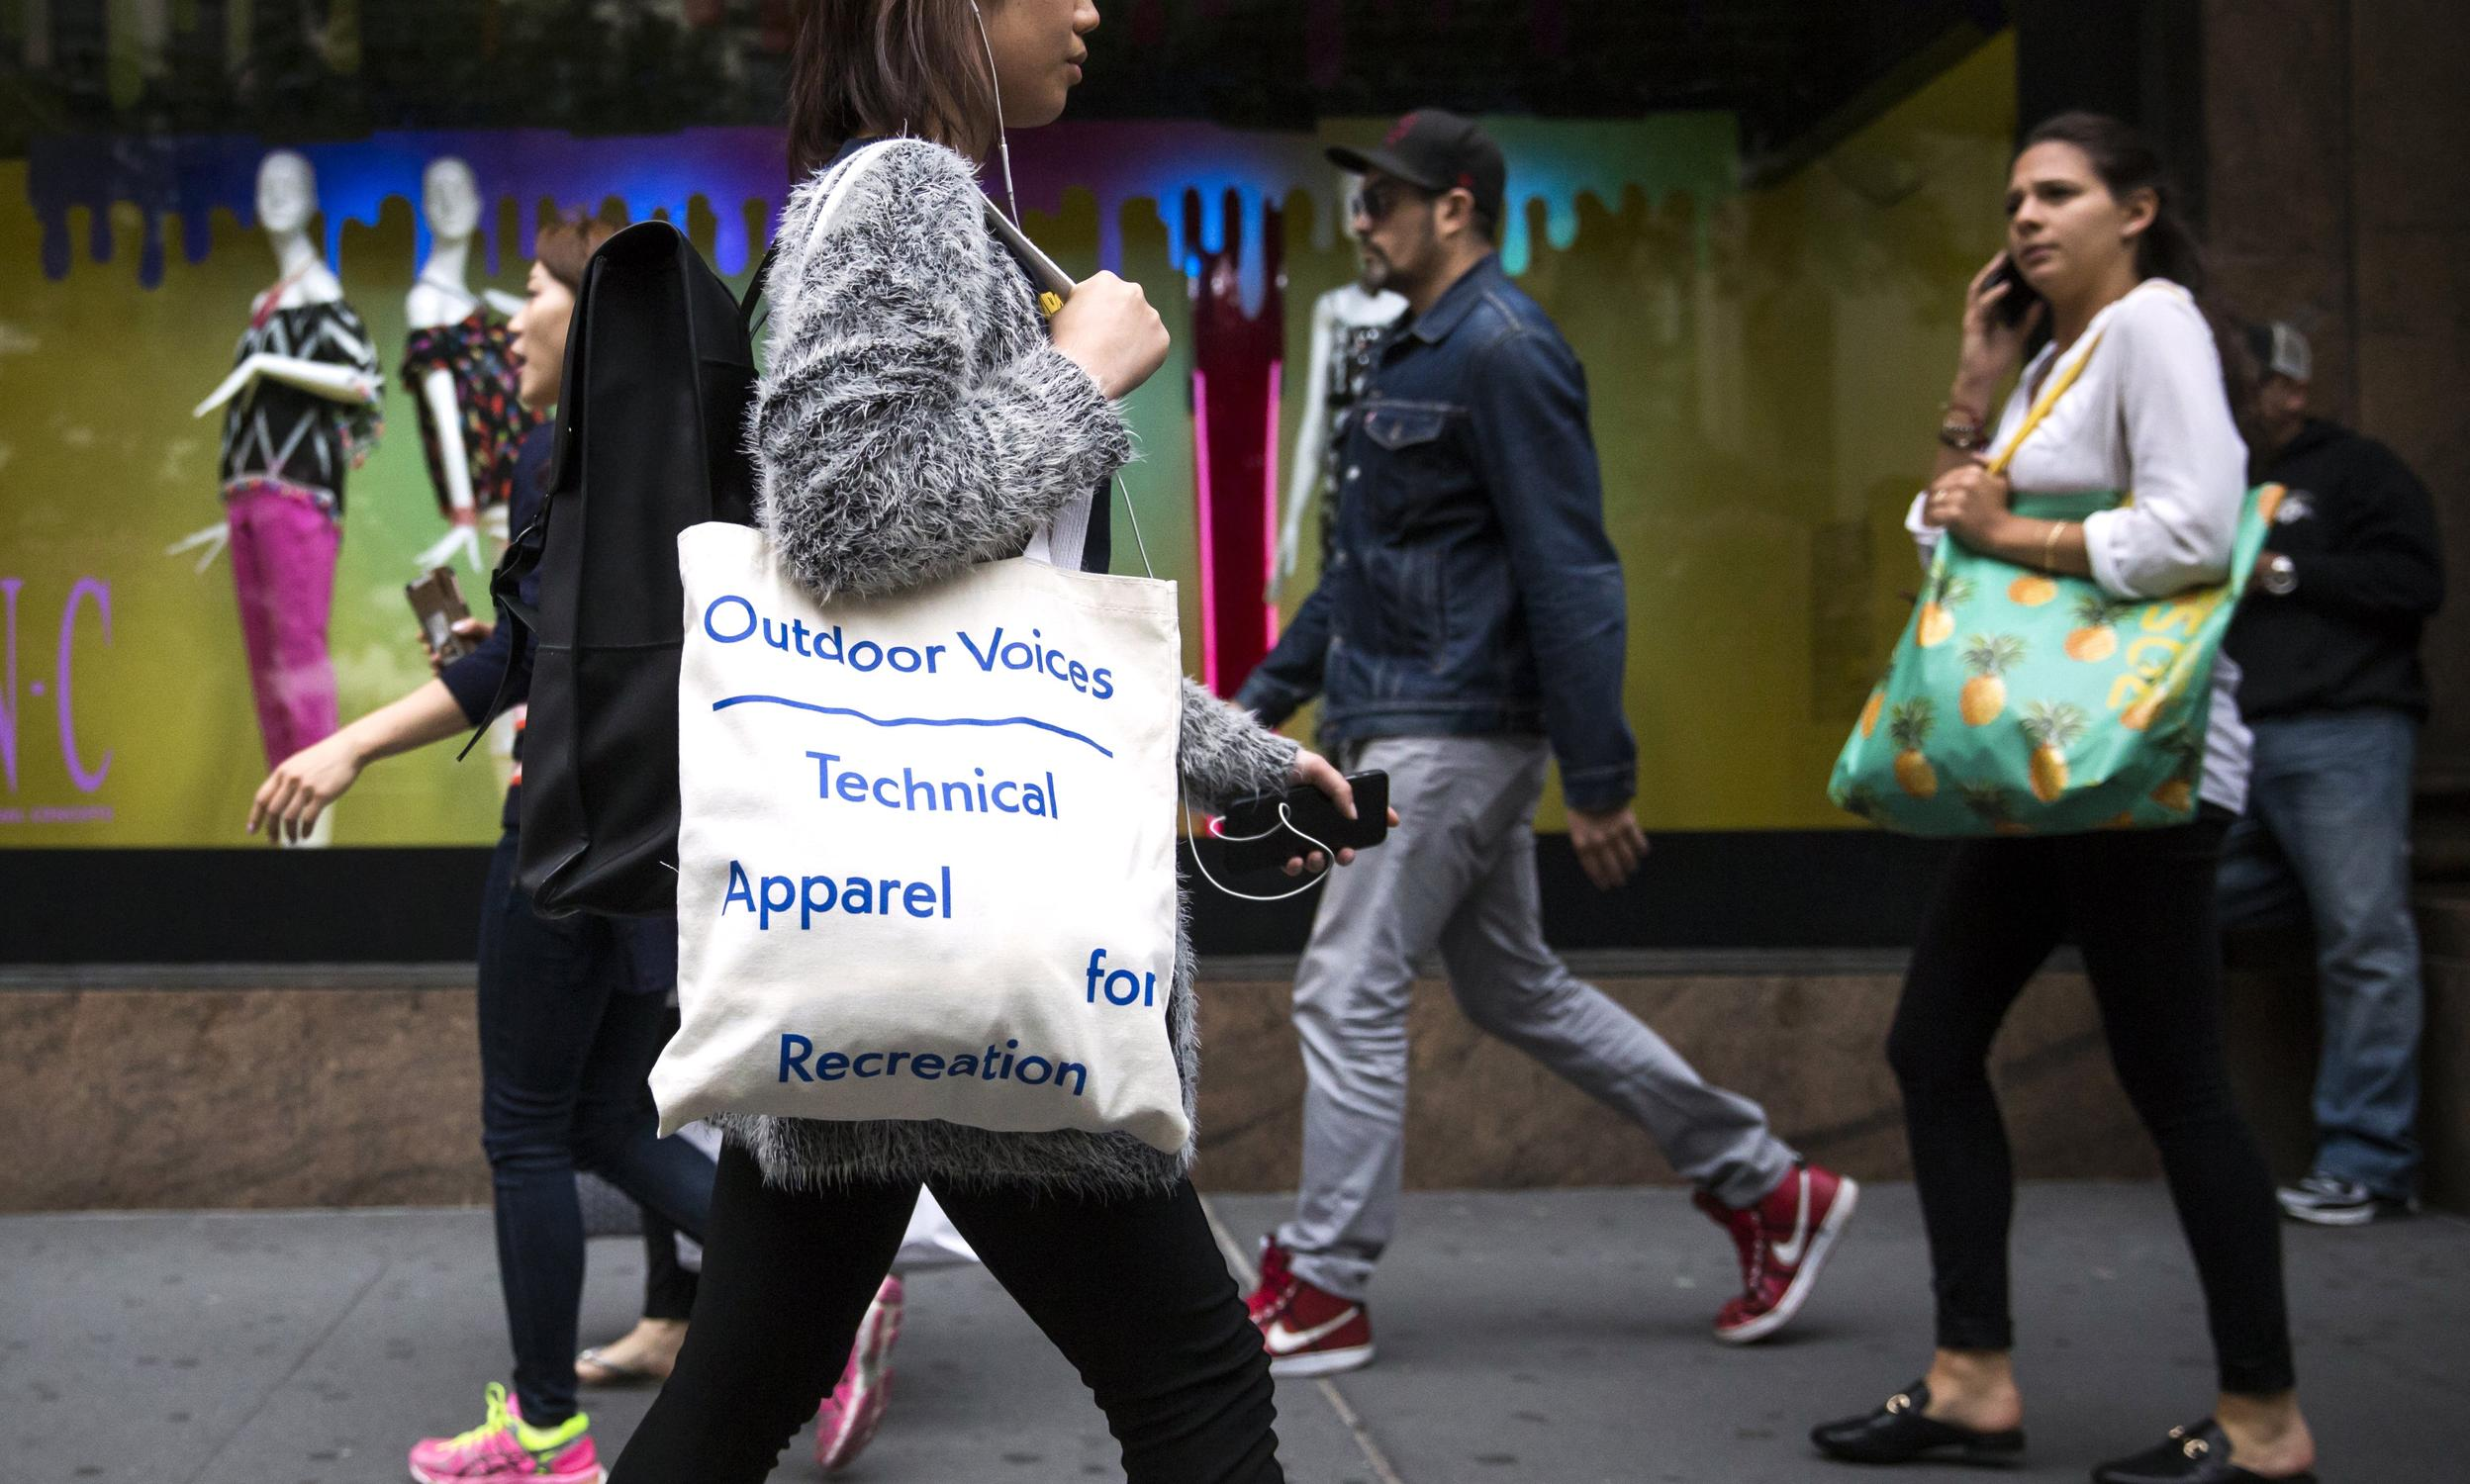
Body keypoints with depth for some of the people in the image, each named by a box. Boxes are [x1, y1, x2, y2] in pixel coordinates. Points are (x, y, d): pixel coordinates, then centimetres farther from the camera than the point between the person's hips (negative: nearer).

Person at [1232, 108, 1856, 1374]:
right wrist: (1259, 703, 21)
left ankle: (1321, 1293, 6)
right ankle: (1768, 1188, 23)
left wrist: (1598, 781, -21)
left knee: (1348, 991, -5)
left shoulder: (1504, 352, -14)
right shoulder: (1410, 353, 17)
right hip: (1402, 723, 10)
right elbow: (1359, 568, 24)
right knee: (1516, 992, 14)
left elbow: (1570, 577, -19)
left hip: (1454, 732, -10)